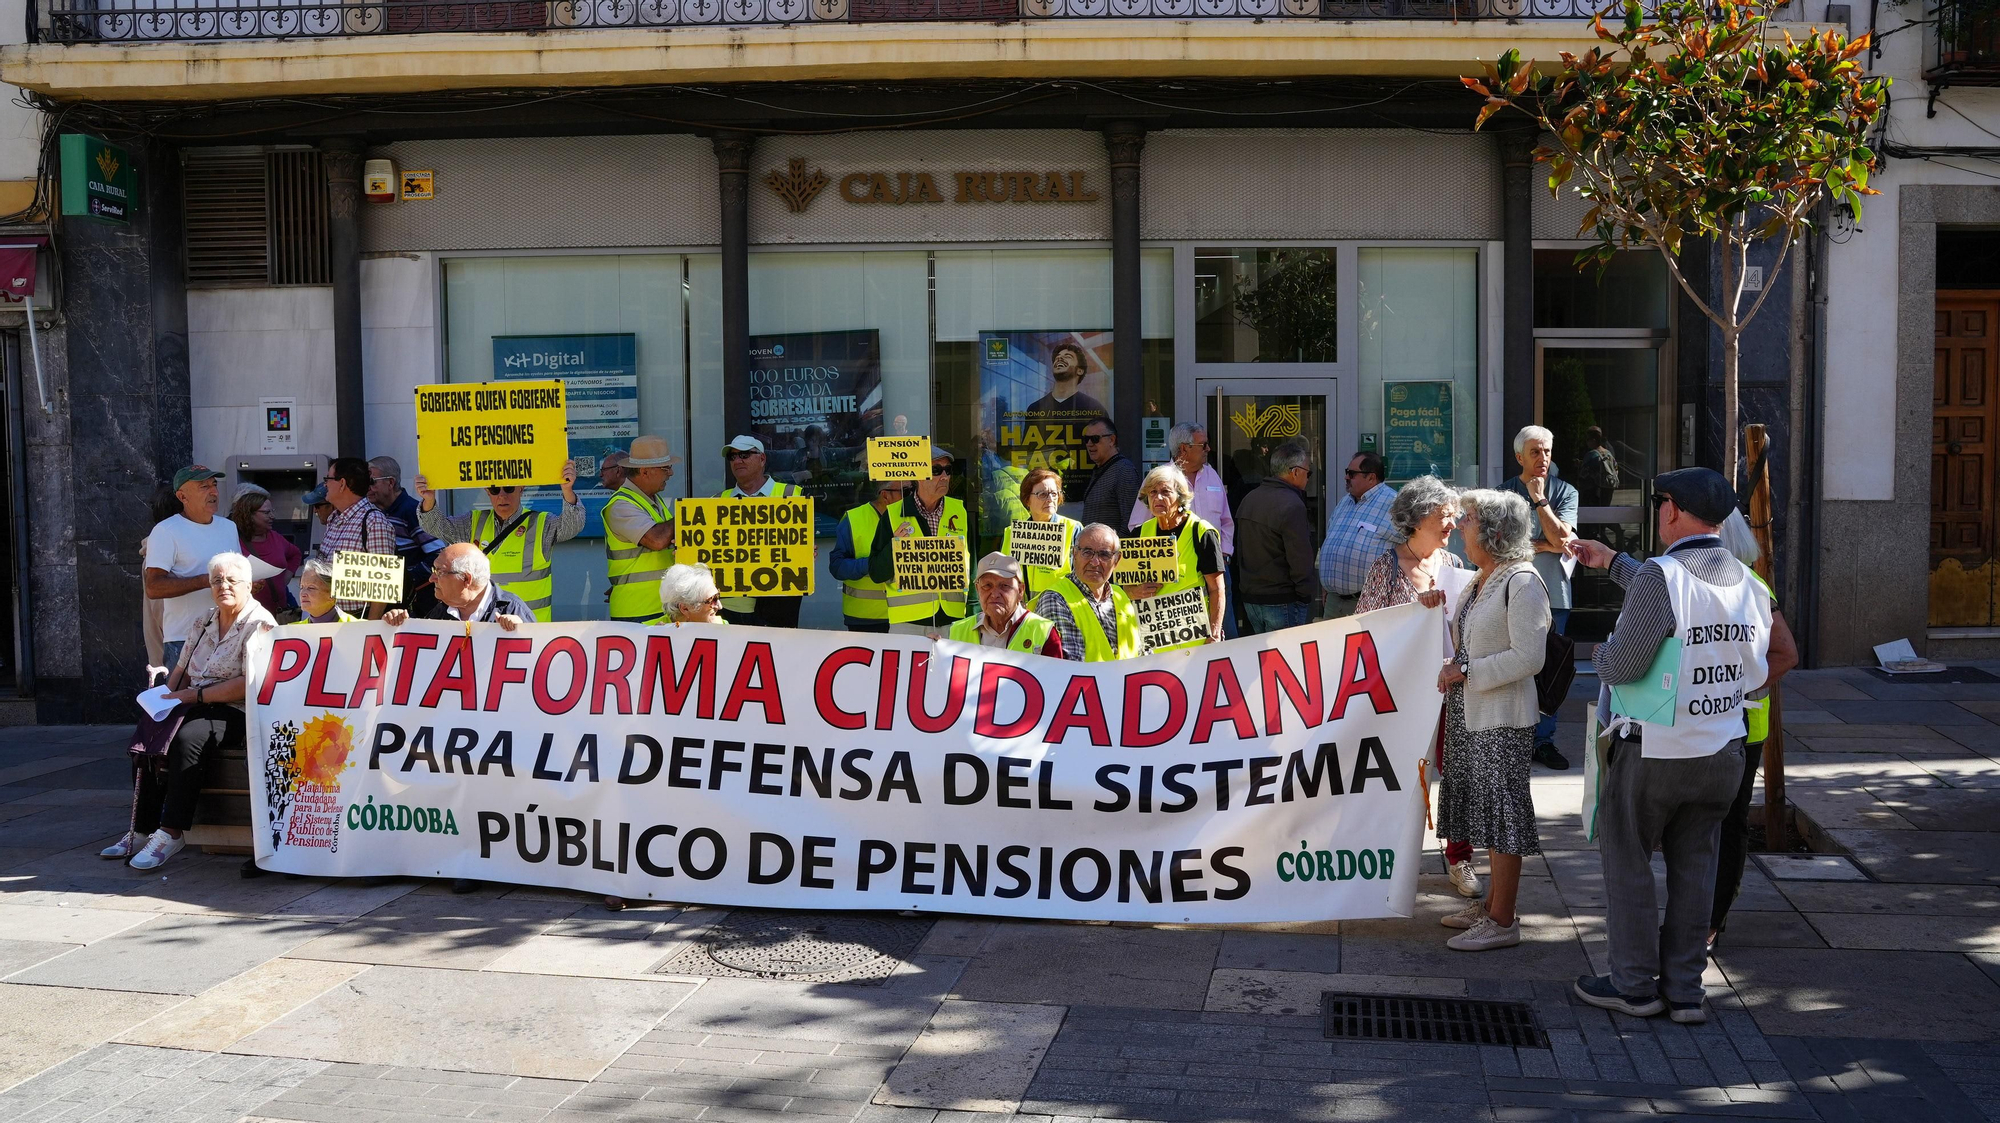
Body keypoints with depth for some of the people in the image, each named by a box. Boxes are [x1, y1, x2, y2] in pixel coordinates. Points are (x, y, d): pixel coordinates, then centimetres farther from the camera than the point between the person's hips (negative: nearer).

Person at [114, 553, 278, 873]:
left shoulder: (259, 625, -8)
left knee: (186, 740, -32)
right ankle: (144, 829, -10)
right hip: (196, 708, 8)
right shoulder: (205, 620, 17)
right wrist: (166, 697, 0)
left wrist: (195, 695, -17)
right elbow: (182, 668, 20)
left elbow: (249, 684, -18)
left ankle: (171, 833, -27)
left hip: (234, 714, -8)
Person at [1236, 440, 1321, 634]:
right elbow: (1300, 560, -17)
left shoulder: (1249, 499, 12)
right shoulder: (1292, 505, -17)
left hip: (1250, 599, 8)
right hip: (1282, 602, -8)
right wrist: (1307, 597, -9)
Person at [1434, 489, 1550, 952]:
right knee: (1486, 809, 15)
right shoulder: (1480, 580, 12)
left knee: (1502, 811, -3)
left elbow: (1528, 657, -21)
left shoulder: (1522, 583, -16)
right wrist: (1453, 667, 8)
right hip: (1470, 713, 9)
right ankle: (1492, 903, 27)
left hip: (1503, 718, -9)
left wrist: (1468, 671, -18)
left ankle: (1502, 921, 4)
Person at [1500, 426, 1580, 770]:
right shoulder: (1504, 492, 3)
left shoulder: (1565, 492, 6)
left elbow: (1560, 537, -8)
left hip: (1553, 594, 1)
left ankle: (1544, 740, 14)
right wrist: (1545, 546, -10)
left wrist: (1539, 499, -7)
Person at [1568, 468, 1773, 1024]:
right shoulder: (1747, 581, 4)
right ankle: (1684, 989, 20)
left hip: (1652, 751, -6)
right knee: (1695, 867, 15)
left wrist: (1601, 653, 2)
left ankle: (1635, 984, 16)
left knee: (1627, 860, 10)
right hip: (1722, 750, 6)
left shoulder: (1660, 576, -20)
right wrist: (1614, 563, 30)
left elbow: (1623, 665, -22)